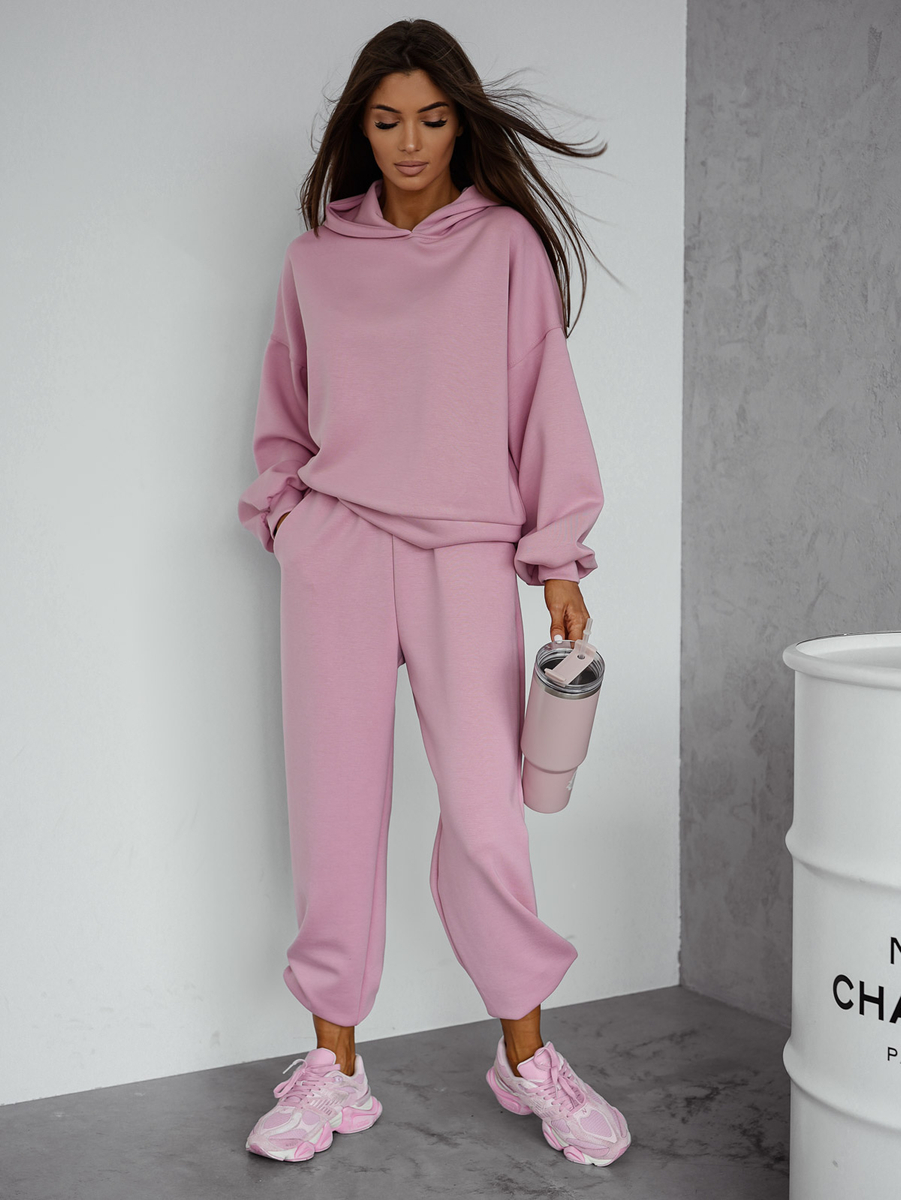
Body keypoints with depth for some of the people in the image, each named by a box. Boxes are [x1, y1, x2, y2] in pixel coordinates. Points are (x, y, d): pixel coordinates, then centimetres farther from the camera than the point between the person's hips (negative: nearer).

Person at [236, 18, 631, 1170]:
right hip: (337, 549, 2)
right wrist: (286, 513, 7)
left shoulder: (506, 245, 5)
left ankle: (526, 1057, 11)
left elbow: (542, 405, 2)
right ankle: (335, 1067, 13)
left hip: (465, 549, -2)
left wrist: (558, 560, -5)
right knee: (336, 807, 1)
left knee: (484, 811, -7)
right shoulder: (318, 257, 11)